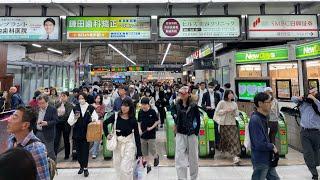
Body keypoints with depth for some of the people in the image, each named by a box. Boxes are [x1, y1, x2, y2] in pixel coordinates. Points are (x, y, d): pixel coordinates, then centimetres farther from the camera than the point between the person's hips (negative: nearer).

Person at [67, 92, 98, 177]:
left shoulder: (91, 108, -3)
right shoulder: (75, 108, 4)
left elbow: (96, 119, 2)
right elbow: (70, 122, 4)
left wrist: (93, 119, -19)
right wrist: (75, 118, -14)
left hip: (86, 133, -3)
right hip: (77, 133, 3)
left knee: (85, 151, 0)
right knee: (78, 151, 12)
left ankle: (85, 168, 14)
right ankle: (81, 166, 32)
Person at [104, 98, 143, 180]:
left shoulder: (133, 120, -14)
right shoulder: (116, 116, -9)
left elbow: (137, 136, -10)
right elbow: (105, 123, 10)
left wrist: (139, 153, -11)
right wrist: (107, 134, -1)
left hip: (129, 144, -3)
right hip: (117, 143, 3)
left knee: (126, 167, -3)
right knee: (117, 166, 18)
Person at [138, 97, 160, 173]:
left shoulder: (152, 112, -11)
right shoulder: (140, 112, -1)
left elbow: (158, 121, -4)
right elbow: (139, 122, 10)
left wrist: (151, 127, -14)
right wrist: (139, 129, -5)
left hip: (151, 134, -4)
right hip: (143, 134, 4)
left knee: (152, 150, 1)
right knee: (145, 152, 10)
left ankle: (156, 156, 35)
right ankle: (148, 165, 26)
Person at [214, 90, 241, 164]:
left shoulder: (234, 104, 10)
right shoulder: (222, 103, -3)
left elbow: (237, 114, 15)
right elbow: (217, 111, -5)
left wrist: (234, 112, -7)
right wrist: (225, 111, -15)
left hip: (232, 123, 3)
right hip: (224, 123, -3)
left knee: (234, 139, -6)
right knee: (224, 138, 5)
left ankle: (235, 156, 1)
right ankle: (223, 151, 29)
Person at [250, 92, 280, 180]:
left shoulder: (263, 117, 5)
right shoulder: (255, 120, -26)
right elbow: (259, 145, -28)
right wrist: (272, 146, -12)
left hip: (267, 159, 9)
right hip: (260, 161, -9)